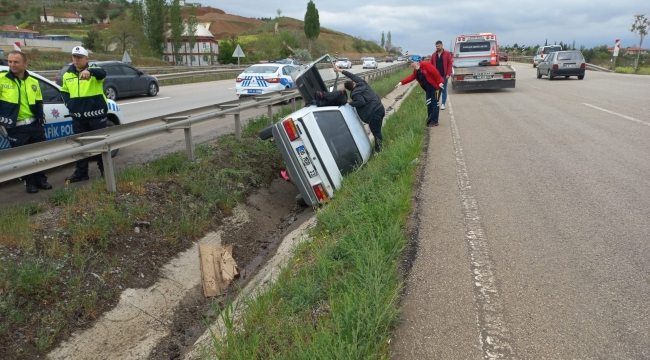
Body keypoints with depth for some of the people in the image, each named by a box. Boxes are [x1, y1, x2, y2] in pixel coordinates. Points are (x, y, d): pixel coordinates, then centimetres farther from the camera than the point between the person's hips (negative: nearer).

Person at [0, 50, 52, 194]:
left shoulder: (34, 82, 8)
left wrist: (42, 122, 12)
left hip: (35, 125, 4)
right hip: (16, 128, -4)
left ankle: (41, 180, 23)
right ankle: (29, 182, 17)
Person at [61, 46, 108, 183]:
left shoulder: (94, 70, -6)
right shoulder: (67, 75, 10)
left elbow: (102, 73, -31)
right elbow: (64, 91, 24)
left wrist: (89, 71, -52)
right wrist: (68, 103, 5)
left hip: (96, 115, -5)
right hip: (78, 117, 5)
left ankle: (105, 170, 17)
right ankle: (81, 172, 20)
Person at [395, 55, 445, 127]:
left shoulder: (426, 65, -21)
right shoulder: (416, 70, 6)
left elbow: (435, 73, -23)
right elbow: (411, 77, 5)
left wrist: (440, 82, -23)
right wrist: (401, 82, -4)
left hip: (435, 87, -8)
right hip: (428, 89, 9)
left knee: (435, 104, -4)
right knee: (429, 104, 9)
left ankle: (434, 121, -1)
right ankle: (430, 120, 20)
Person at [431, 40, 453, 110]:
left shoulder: (447, 53, 0)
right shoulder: (433, 55, 8)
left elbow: (450, 64, -4)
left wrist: (448, 74, -12)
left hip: (444, 75, -2)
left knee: (444, 90, 2)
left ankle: (443, 104, 6)